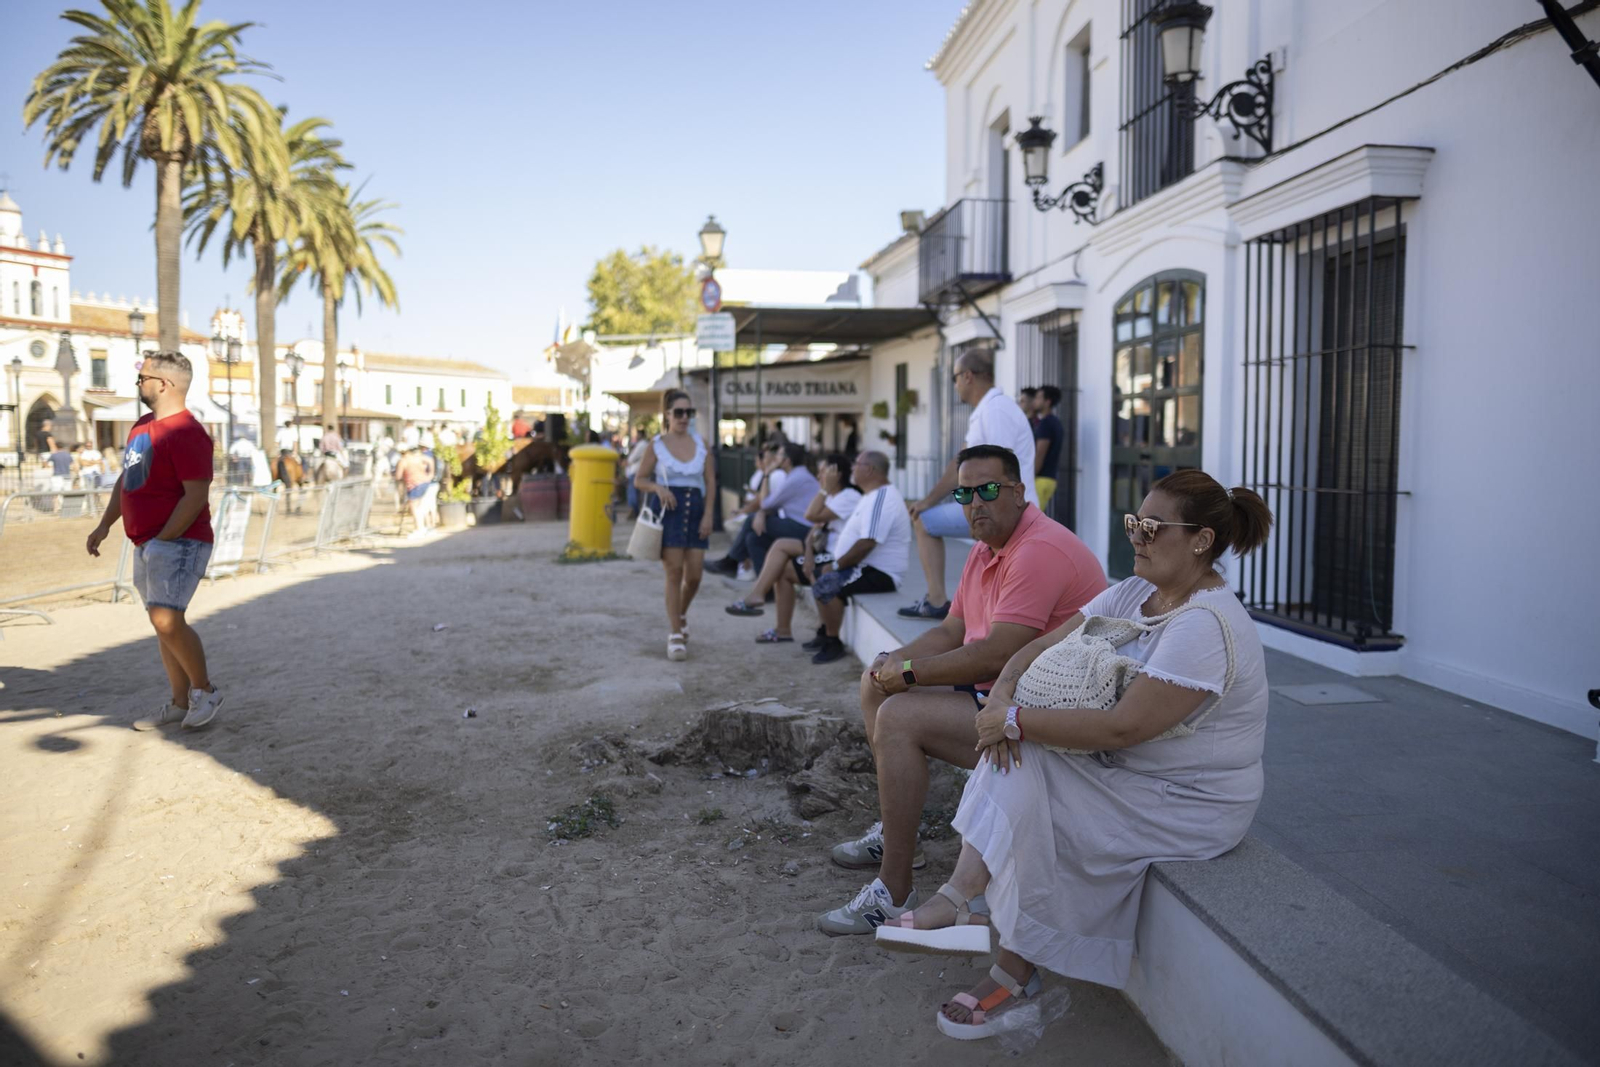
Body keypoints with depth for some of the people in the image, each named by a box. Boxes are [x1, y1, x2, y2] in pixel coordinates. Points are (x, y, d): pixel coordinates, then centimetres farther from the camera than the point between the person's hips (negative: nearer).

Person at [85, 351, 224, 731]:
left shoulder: (186, 433, -16)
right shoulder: (143, 425, 14)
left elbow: (196, 496, -22)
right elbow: (126, 479, 22)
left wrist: (163, 539, -19)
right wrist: (105, 525, 16)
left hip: (178, 543, -10)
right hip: (146, 545, 10)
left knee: (166, 620, -18)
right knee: (164, 622, 12)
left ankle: (205, 690, 1)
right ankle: (181, 702, 21)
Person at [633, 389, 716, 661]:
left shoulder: (701, 443, 7)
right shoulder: (657, 445, 1)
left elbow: (711, 481, 7)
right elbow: (639, 479, 5)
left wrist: (708, 514, -4)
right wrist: (658, 487, -16)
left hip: (696, 511, 3)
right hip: (669, 511, -3)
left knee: (694, 576, 3)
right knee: (674, 574, -5)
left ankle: (681, 614, 34)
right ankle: (675, 635, 2)